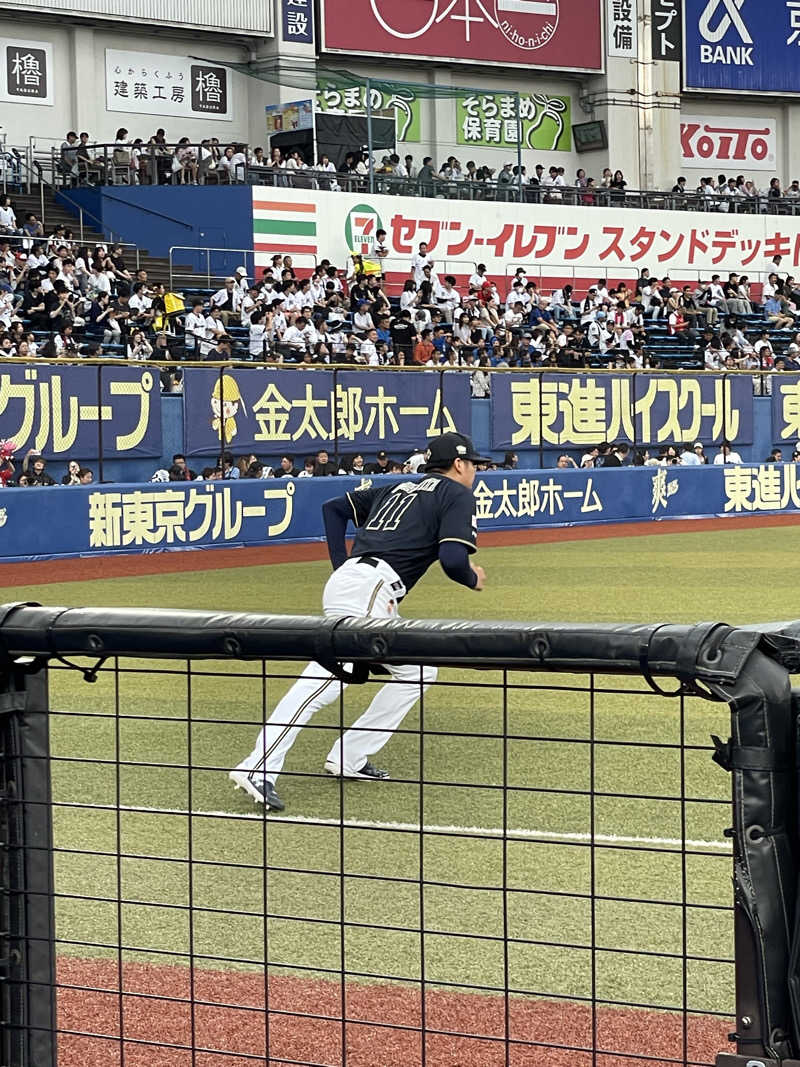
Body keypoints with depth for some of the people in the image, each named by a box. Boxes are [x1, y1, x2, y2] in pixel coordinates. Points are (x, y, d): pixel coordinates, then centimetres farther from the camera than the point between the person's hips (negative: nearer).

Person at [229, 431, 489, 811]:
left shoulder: (398, 489, 29)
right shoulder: (457, 495, 6)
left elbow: (333, 507, 27)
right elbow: (453, 561, -9)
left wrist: (342, 567, 21)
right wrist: (474, 579, 12)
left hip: (348, 579, 9)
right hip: (368, 590, -9)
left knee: (418, 672, 20)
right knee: (327, 676, -22)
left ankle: (349, 758, 13)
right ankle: (258, 767, -34)